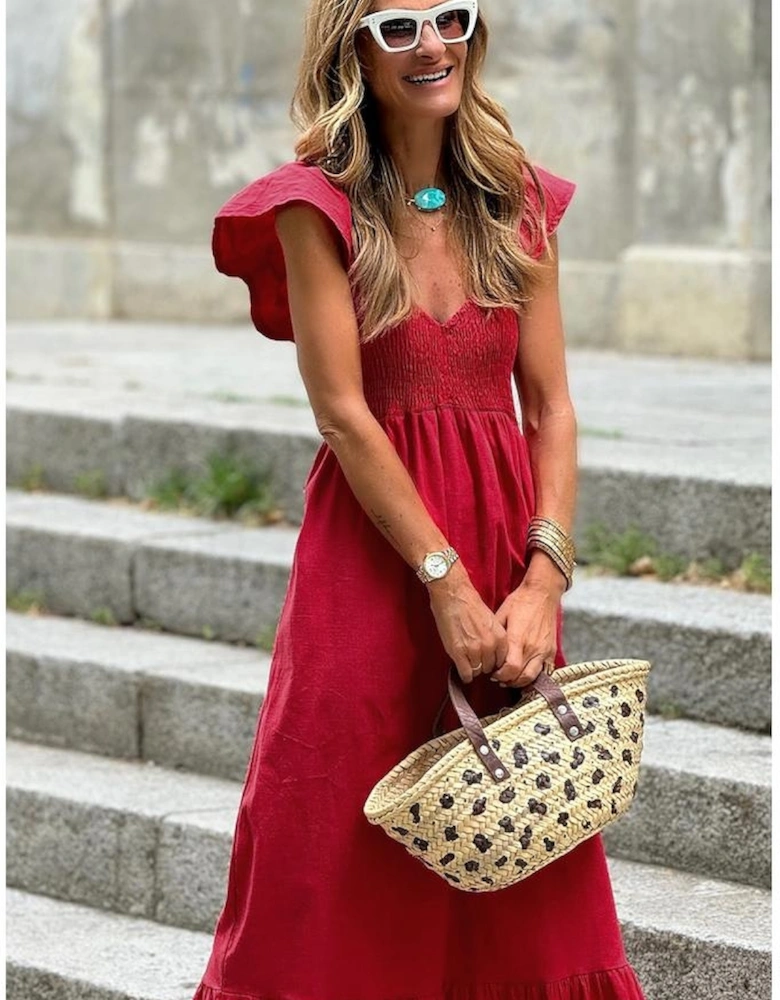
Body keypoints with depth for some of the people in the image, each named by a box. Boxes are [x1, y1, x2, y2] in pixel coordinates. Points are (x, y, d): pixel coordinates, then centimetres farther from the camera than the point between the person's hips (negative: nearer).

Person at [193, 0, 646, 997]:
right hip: (373, 557, -4)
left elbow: (550, 407, 5)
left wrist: (544, 577, -8)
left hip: (507, 542, 4)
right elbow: (344, 412, -11)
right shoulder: (319, 205, -5)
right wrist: (446, 581, -16)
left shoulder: (520, 205, 8)